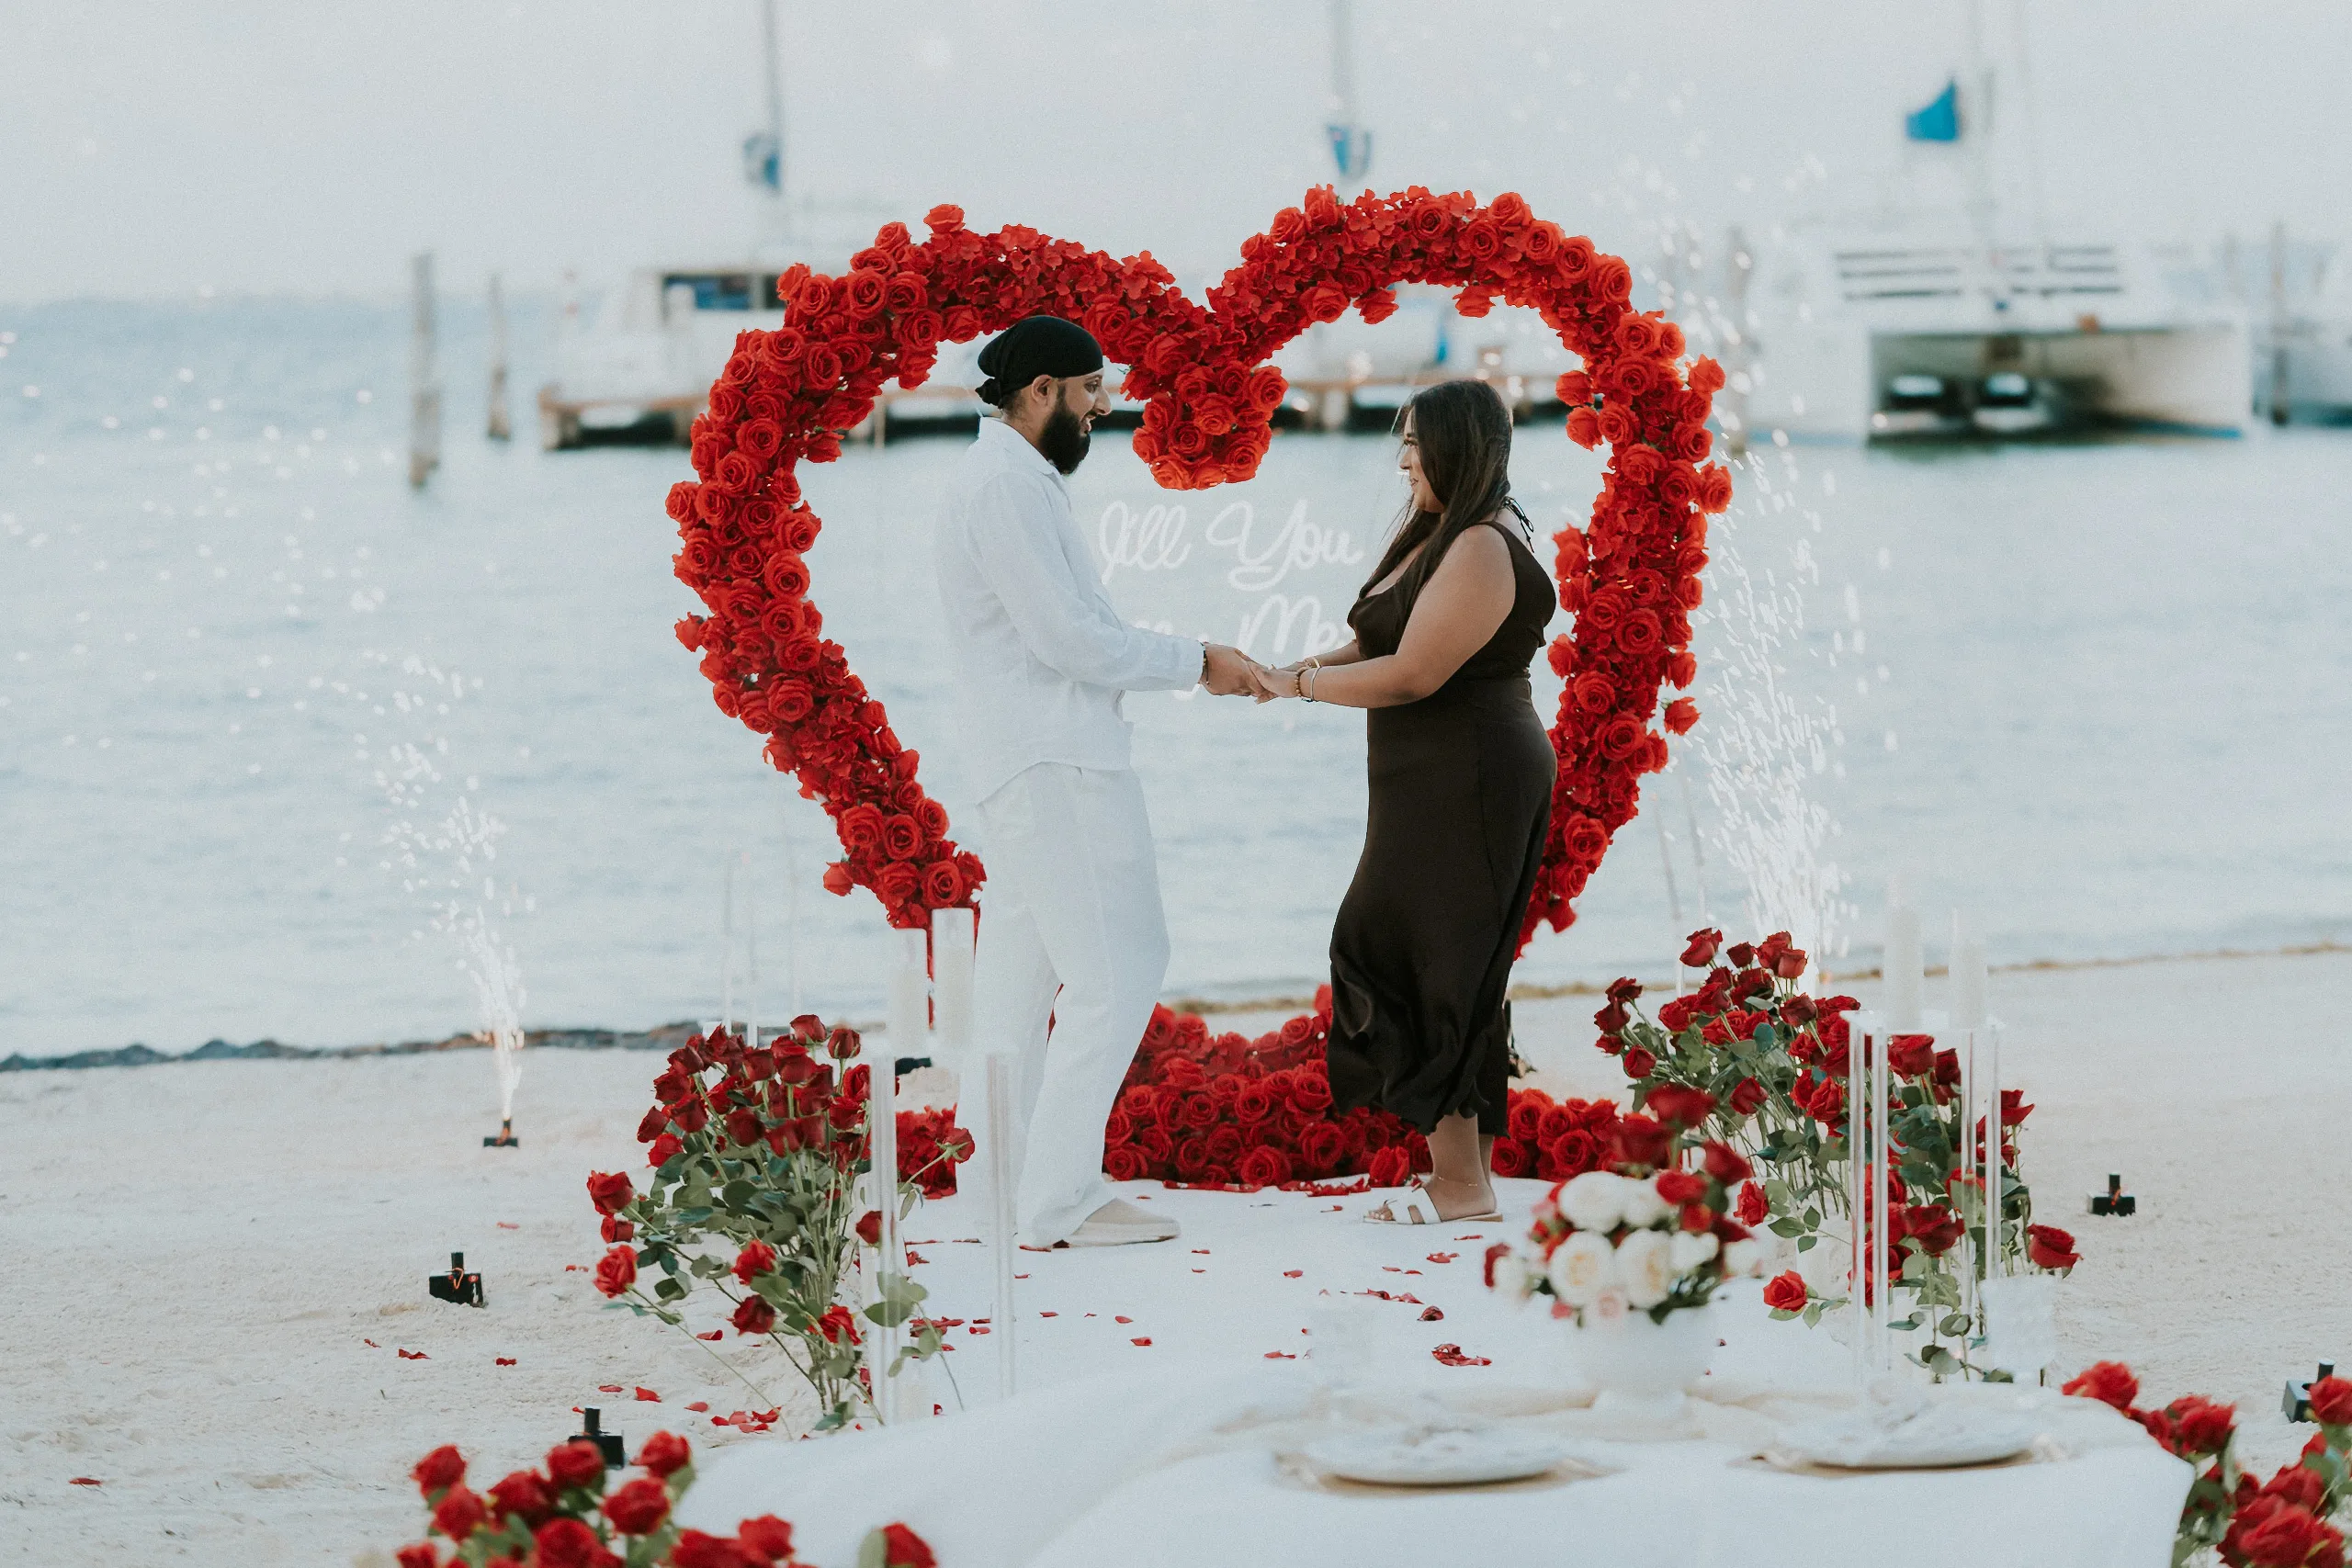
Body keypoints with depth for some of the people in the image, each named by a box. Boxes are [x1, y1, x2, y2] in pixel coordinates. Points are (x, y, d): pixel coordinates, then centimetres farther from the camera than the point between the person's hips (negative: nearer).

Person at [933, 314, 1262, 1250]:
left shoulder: (1014, 480, 20)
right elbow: (1068, 638, -17)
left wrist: (1185, 663, 14)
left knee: (1017, 982, 11)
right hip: (1057, 768, -11)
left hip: (1028, 771, 11)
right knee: (1114, 973, -11)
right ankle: (1060, 1203, -12)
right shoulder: (1009, 486, -14)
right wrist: (1196, 664, -8)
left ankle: (1014, 1189, 14)